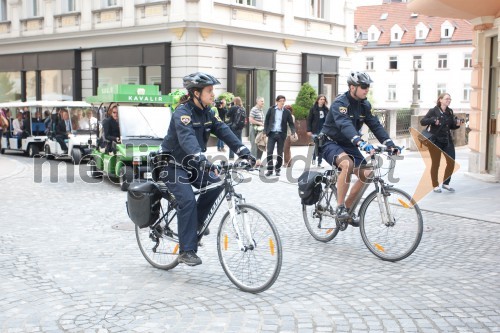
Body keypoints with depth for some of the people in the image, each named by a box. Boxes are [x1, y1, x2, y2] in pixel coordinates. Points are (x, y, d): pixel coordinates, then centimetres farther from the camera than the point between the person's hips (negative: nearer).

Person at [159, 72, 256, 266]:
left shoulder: (207, 113, 1)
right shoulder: (182, 112, -23)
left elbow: (225, 132, -9)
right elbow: (187, 138, -40)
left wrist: (245, 153, -22)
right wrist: (203, 161, -55)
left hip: (191, 164, 8)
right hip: (173, 164, -8)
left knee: (216, 183, -12)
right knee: (188, 201, -23)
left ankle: (195, 225, 7)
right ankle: (186, 251, -15)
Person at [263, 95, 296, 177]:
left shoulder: (287, 112, 3)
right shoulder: (271, 110, 3)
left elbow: (291, 123, 4)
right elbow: (266, 121, 6)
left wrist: (293, 132, -12)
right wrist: (265, 132, -2)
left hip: (281, 134, 0)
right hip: (271, 133, 0)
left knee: (280, 153, 6)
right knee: (269, 152, -4)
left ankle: (277, 169, 17)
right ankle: (270, 169, 4)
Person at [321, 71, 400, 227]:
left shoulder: (365, 105, 1)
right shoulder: (340, 103, -23)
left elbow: (375, 125, -5)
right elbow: (345, 125, -40)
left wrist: (390, 144, -19)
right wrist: (361, 142, -55)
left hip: (348, 145, 7)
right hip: (331, 143, -7)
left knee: (366, 174, -9)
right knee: (348, 164, -36)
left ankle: (347, 209, 9)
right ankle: (340, 208, -26)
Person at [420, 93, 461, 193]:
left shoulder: (450, 112, 10)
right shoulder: (433, 111, -7)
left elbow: (451, 126, 19)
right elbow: (422, 122, -11)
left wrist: (457, 124, -2)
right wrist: (433, 120, -26)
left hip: (447, 140, 5)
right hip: (435, 141, -5)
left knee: (451, 162, 1)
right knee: (435, 164, 4)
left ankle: (446, 183, 19)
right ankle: (435, 186, 17)